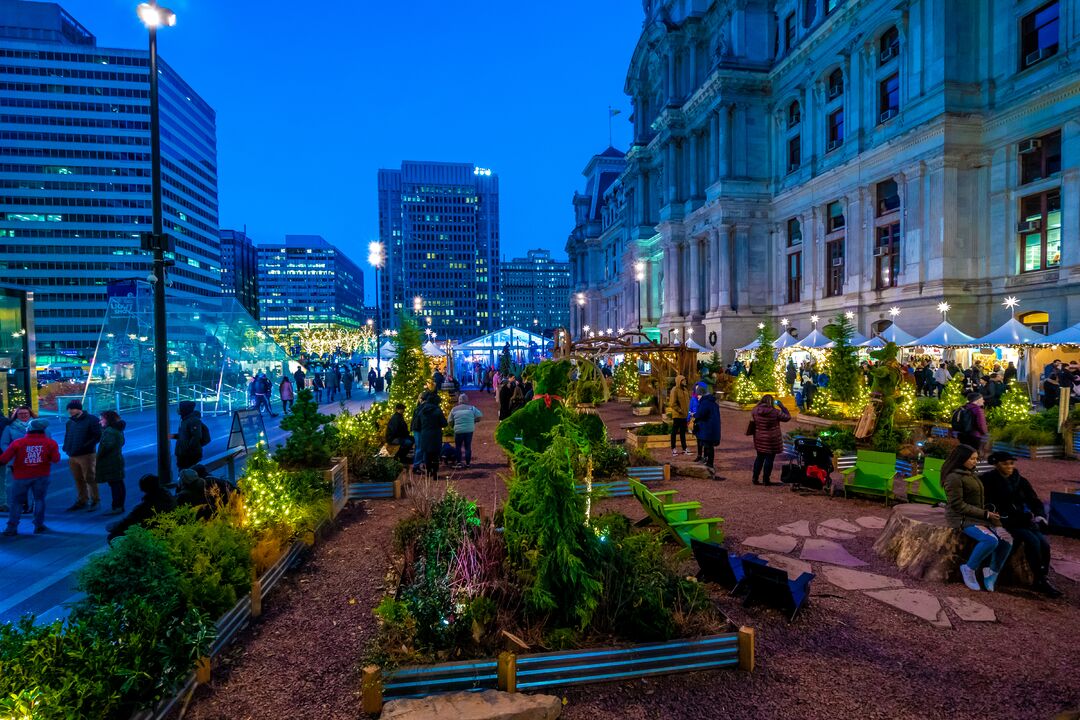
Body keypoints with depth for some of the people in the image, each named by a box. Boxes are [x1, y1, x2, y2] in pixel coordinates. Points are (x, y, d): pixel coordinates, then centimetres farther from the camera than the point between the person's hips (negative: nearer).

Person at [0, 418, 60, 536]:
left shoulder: (17, 443, -8)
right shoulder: (50, 442, -7)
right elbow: (56, 459, -8)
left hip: (21, 477, 0)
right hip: (41, 476, 0)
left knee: (16, 501, 11)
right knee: (39, 499, 12)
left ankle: (11, 527, 8)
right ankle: (39, 526, 12)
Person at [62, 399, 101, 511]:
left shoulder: (90, 420, -6)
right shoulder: (69, 423, 15)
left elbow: (98, 436, -11)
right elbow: (67, 437, 23)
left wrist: (86, 446, -21)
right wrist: (66, 448, 4)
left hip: (87, 455, -6)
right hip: (72, 456, 7)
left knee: (90, 479, -2)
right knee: (78, 480, 11)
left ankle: (95, 501, 5)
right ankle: (82, 501, 21)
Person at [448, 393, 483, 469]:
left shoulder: (454, 409, 3)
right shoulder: (471, 408, 1)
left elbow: (450, 421, 3)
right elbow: (479, 416, -2)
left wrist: (452, 427, 21)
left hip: (458, 431, 0)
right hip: (469, 430, 0)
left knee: (458, 447, 12)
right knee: (468, 447, 8)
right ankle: (468, 463, 9)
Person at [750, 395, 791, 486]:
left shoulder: (755, 411, -4)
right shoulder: (775, 412, -15)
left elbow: (752, 422, 9)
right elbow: (787, 417, -3)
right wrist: (782, 407, 4)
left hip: (759, 439, 5)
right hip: (771, 440, -5)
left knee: (759, 458, 17)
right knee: (769, 459, 5)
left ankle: (755, 478, 19)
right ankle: (766, 480, 11)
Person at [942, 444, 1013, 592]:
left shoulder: (971, 474, 16)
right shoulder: (954, 477, -13)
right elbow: (957, 505, -16)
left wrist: (989, 513, 6)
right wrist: (984, 514, -14)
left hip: (979, 516, 9)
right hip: (962, 518, -9)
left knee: (1006, 538, -11)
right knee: (991, 540, -29)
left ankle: (991, 574, 1)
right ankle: (969, 569, -9)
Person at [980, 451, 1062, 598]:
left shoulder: (1020, 481, 10)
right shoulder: (987, 480, -4)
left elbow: (1035, 502, 15)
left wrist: (1040, 516, -2)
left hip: (1023, 520, 5)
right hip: (1003, 521, -5)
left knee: (1043, 543, -19)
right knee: (1032, 541, -26)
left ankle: (1040, 582, -5)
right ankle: (1041, 580, -15)